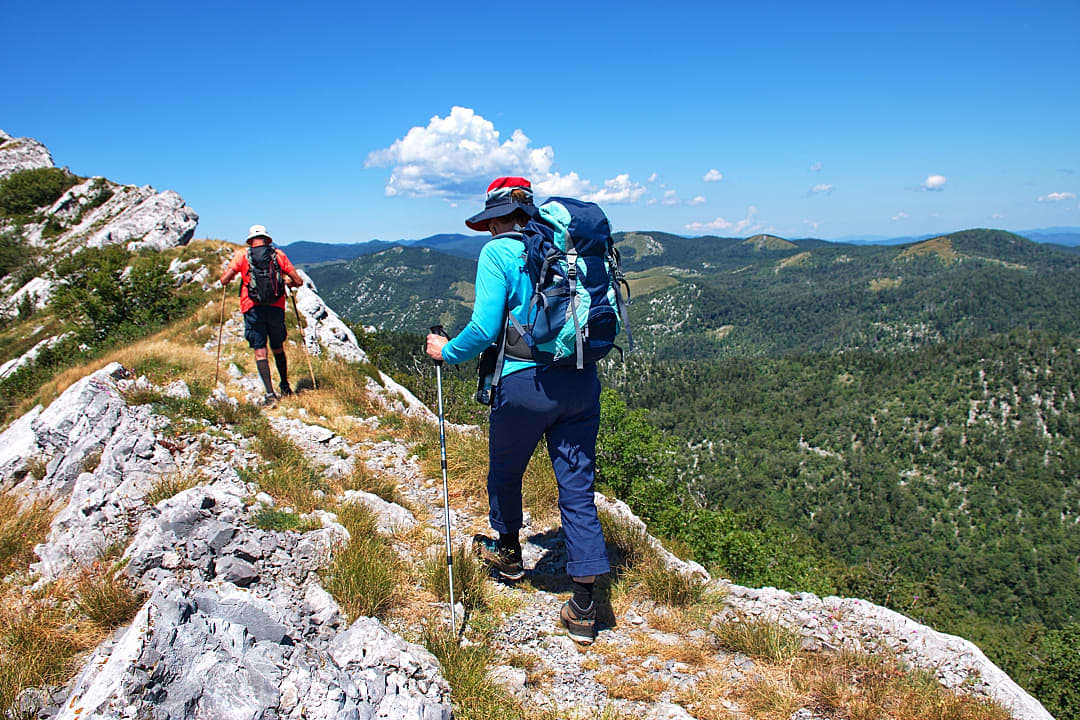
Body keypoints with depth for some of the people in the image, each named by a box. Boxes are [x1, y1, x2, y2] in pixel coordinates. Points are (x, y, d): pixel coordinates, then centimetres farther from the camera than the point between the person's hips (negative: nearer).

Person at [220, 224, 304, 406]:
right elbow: (299, 281, 4)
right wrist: (287, 282, 27)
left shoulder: (242, 255, 2)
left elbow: (224, 280, -1)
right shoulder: (278, 255, 6)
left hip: (253, 309, -2)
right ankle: (285, 386, 31)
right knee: (278, 348, 19)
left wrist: (231, 274, 23)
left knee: (260, 350, 0)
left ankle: (270, 394, -10)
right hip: (276, 308, 2)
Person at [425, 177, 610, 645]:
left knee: (504, 474, 22)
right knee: (578, 490, 8)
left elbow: (484, 328, -14)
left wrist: (447, 352, 3)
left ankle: (508, 553, 45)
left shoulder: (497, 252, -5)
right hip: (581, 382, 5)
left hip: (524, 383, -5)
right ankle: (584, 608, 10)